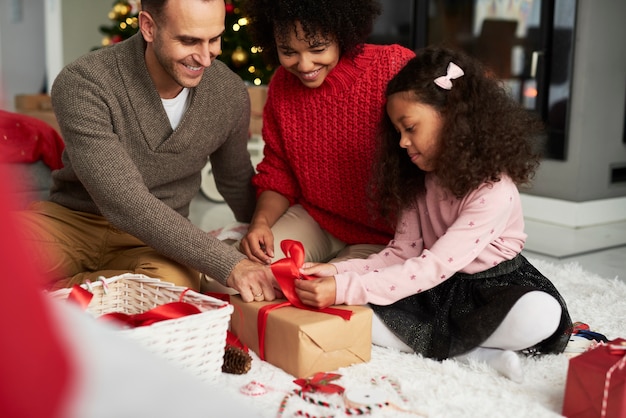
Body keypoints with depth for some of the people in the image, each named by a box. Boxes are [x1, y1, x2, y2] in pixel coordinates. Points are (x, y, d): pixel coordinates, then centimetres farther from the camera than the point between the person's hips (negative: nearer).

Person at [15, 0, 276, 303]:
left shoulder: (230, 94, -6)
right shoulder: (82, 85, -20)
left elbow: (236, 182, 14)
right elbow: (124, 203, -27)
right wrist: (227, 264, -33)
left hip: (157, 239, 4)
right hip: (73, 220, -3)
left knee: (174, 283, -34)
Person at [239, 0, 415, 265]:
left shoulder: (394, 67, -19)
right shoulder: (281, 85, -1)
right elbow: (277, 173, 7)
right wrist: (261, 221, -15)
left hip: (383, 234, -4)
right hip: (313, 220, 5)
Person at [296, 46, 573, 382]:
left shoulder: (494, 192, -23)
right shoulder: (419, 182, 2)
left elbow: (433, 268, -29)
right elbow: (401, 253, -1)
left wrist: (345, 288, -34)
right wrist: (339, 271, -17)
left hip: (492, 288, -5)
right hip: (433, 292, 6)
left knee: (541, 314, -37)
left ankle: (432, 341, -21)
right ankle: (481, 353, -23)